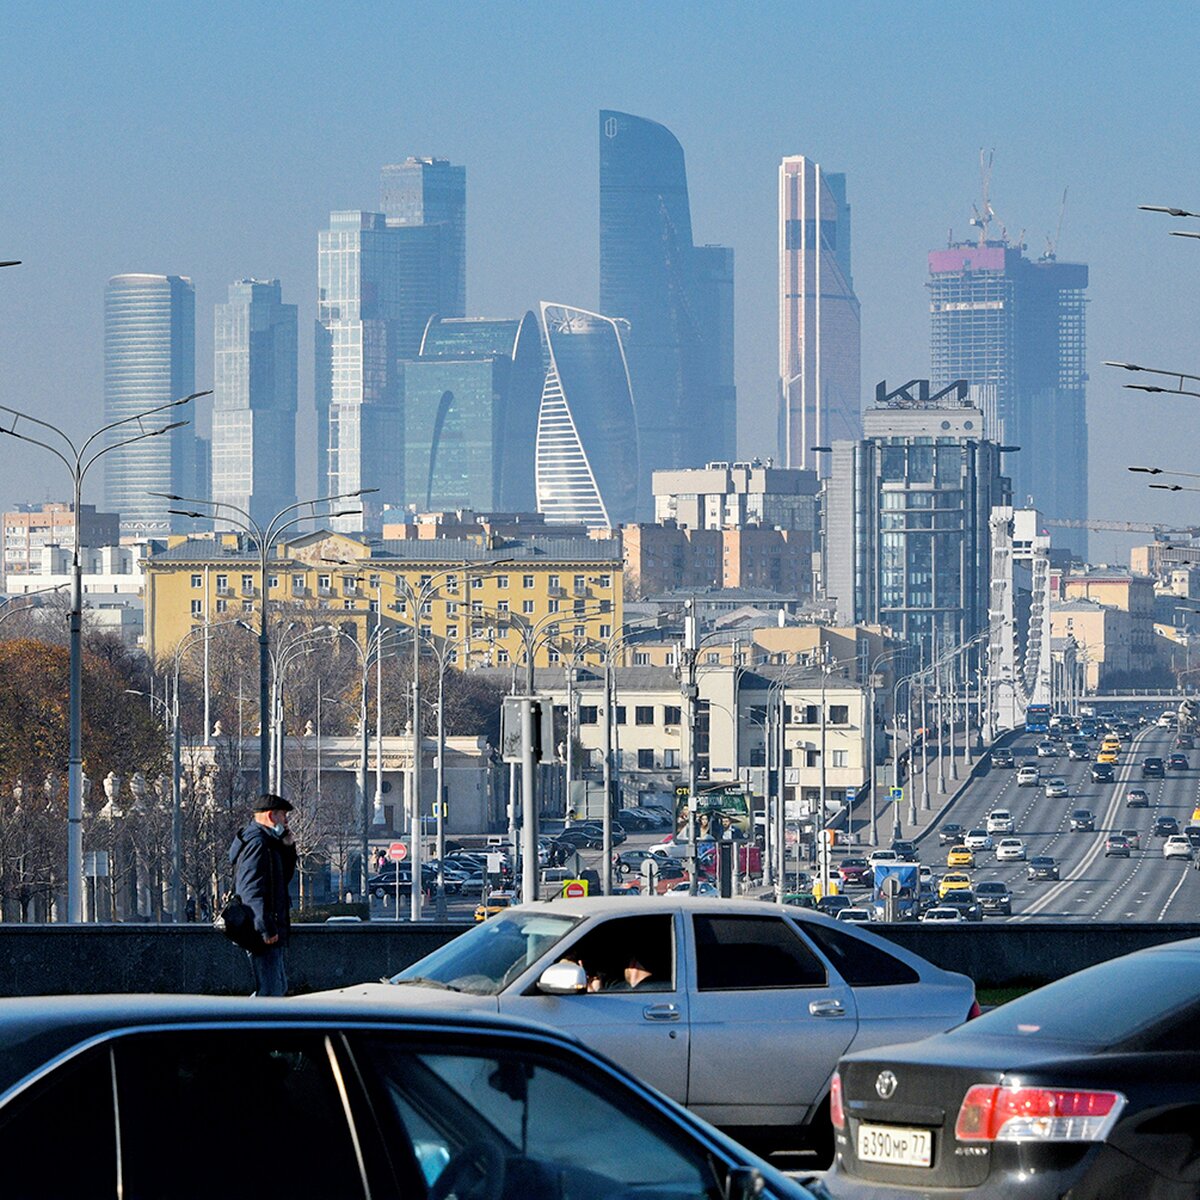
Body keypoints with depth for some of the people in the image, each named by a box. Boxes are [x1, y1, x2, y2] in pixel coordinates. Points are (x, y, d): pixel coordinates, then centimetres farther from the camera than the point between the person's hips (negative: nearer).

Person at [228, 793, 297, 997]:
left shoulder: (268, 843, 19)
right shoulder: (257, 843, -15)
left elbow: (284, 878, 28)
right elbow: (253, 889, -22)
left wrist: (288, 848, 12)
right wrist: (267, 929, -25)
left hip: (270, 933, 11)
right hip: (263, 933, -11)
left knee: (279, 988, 17)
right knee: (270, 991, -12)